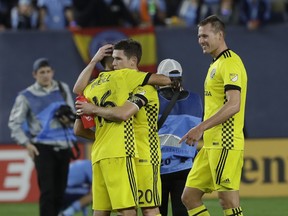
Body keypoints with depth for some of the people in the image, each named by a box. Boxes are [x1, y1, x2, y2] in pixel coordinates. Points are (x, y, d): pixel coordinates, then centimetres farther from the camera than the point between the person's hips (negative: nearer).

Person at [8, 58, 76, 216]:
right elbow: (14, 123, 1)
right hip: (43, 148, -5)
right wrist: (26, 144, -9)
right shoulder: (27, 96, -2)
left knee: (60, 192, 8)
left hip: (63, 147, 5)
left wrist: (68, 119, -6)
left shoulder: (63, 89, 10)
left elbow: (72, 115, 18)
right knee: (47, 191, -14)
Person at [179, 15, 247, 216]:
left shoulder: (230, 63, -11)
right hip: (211, 145, 10)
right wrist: (203, 131, 19)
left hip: (225, 145, -10)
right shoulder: (216, 64, 19)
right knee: (189, 197, 9)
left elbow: (233, 105, -22)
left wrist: (201, 128, -22)